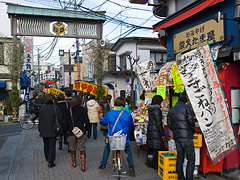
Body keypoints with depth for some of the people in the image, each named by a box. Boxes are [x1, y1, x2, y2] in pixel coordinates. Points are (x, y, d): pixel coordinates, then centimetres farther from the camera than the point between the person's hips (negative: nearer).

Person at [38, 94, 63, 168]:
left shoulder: (42, 108, 2)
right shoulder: (55, 108, -14)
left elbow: (40, 119, 8)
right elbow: (60, 119, -14)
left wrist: (40, 129, 16)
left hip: (43, 130, 5)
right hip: (51, 130, -5)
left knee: (46, 145, 21)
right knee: (52, 146, 3)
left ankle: (47, 158, 37)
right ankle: (50, 162, 1)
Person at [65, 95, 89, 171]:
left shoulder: (69, 110, -9)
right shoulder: (83, 110, -6)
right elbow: (87, 121, -3)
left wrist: (68, 130, 10)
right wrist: (85, 129, 12)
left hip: (72, 132, 0)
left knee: (72, 149, 17)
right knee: (82, 149, 6)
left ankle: (74, 163, 32)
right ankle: (83, 166, 6)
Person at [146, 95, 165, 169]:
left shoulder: (150, 109, 9)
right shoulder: (157, 110, -17)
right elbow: (158, 123, -17)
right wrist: (162, 134, -12)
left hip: (150, 130, 9)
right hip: (155, 131, -9)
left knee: (151, 147, 17)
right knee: (157, 148, -1)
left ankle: (150, 163, 27)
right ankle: (156, 165, 5)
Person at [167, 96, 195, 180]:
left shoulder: (171, 110, 19)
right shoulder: (186, 107, 2)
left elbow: (169, 125, 14)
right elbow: (191, 121, -8)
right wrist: (193, 131, 7)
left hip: (176, 136, 6)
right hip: (186, 135, -6)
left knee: (180, 157, 13)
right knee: (191, 158, -1)